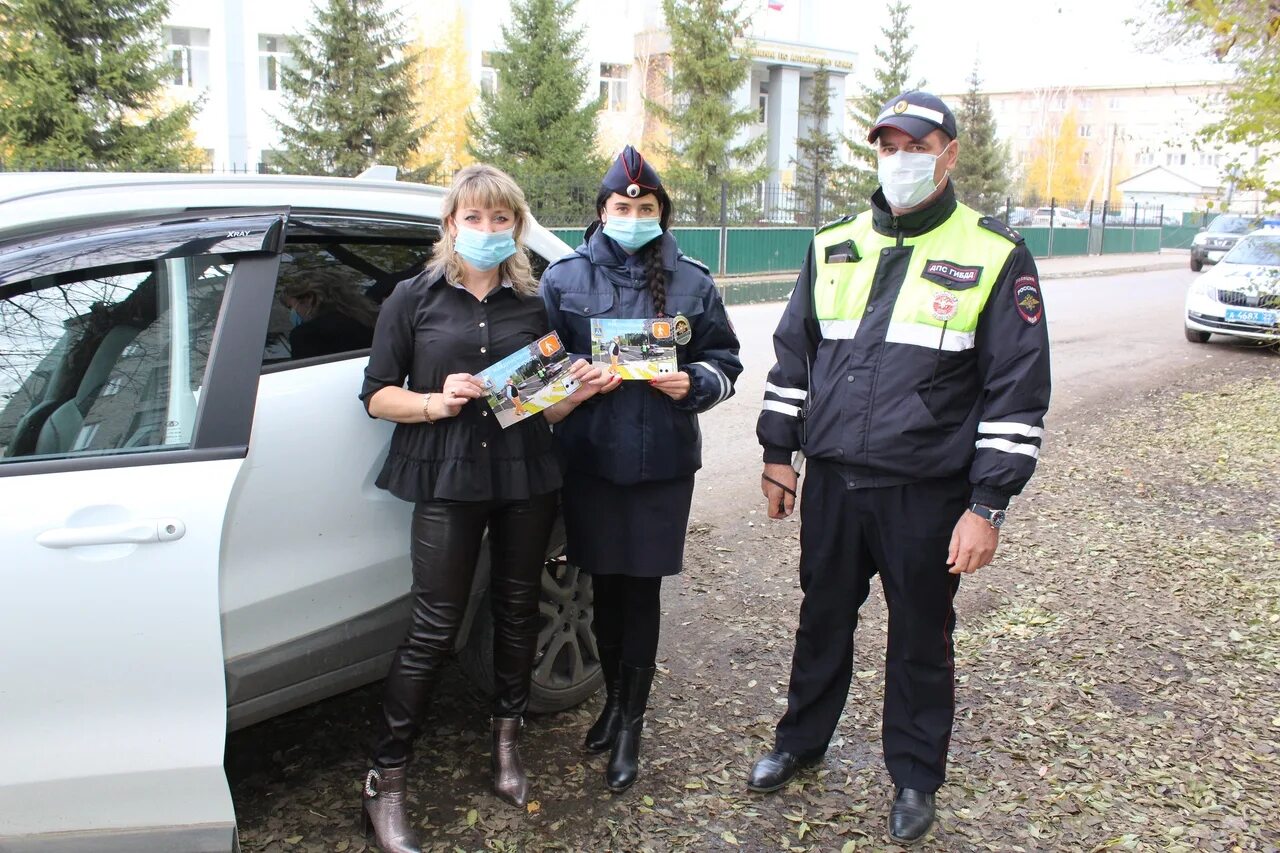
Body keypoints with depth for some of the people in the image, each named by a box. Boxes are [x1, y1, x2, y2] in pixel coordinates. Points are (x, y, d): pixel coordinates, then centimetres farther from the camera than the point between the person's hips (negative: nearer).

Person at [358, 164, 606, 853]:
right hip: (447, 480, -3)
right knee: (435, 627, -4)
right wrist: (436, 402, -17)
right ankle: (385, 781, 7)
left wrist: (574, 394, -8)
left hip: (527, 480, 3)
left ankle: (507, 739, 33)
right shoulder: (415, 299, 3)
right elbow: (377, 394, 0)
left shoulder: (534, 304, 9)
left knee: (517, 611, 12)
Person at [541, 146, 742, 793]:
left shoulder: (691, 282, 5)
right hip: (588, 459, 1)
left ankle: (631, 724, 18)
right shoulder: (565, 278, 4)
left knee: (641, 590, 4)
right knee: (604, 586, 12)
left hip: (663, 463, -1)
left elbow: (725, 361, 9)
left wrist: (693, 384, -12)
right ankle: (613, 698, 33)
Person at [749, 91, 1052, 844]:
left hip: (928, 494, -3)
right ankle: (802, 741, 39)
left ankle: (915, 777, 31)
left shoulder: (996, 256, -6)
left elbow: (1018, 393, -8)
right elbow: (793, 353, 14)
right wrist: (779, 451, 11)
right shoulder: (833, 246, 7)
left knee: (921, 637, 11)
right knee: (824, 617, 18)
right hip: (832, 482, 4)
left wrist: (987, 506, -12)